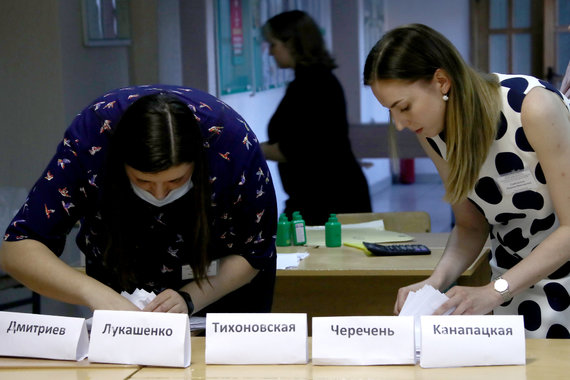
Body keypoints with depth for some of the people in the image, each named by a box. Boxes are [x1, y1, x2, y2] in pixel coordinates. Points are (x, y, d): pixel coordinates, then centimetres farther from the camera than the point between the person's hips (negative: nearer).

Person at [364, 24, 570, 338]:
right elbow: (471, 226, 4)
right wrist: (437, 280, -15)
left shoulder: (534, 106, -25)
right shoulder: (431, 130, -6)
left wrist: (493, 291, -29)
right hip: (518, 277, 5)